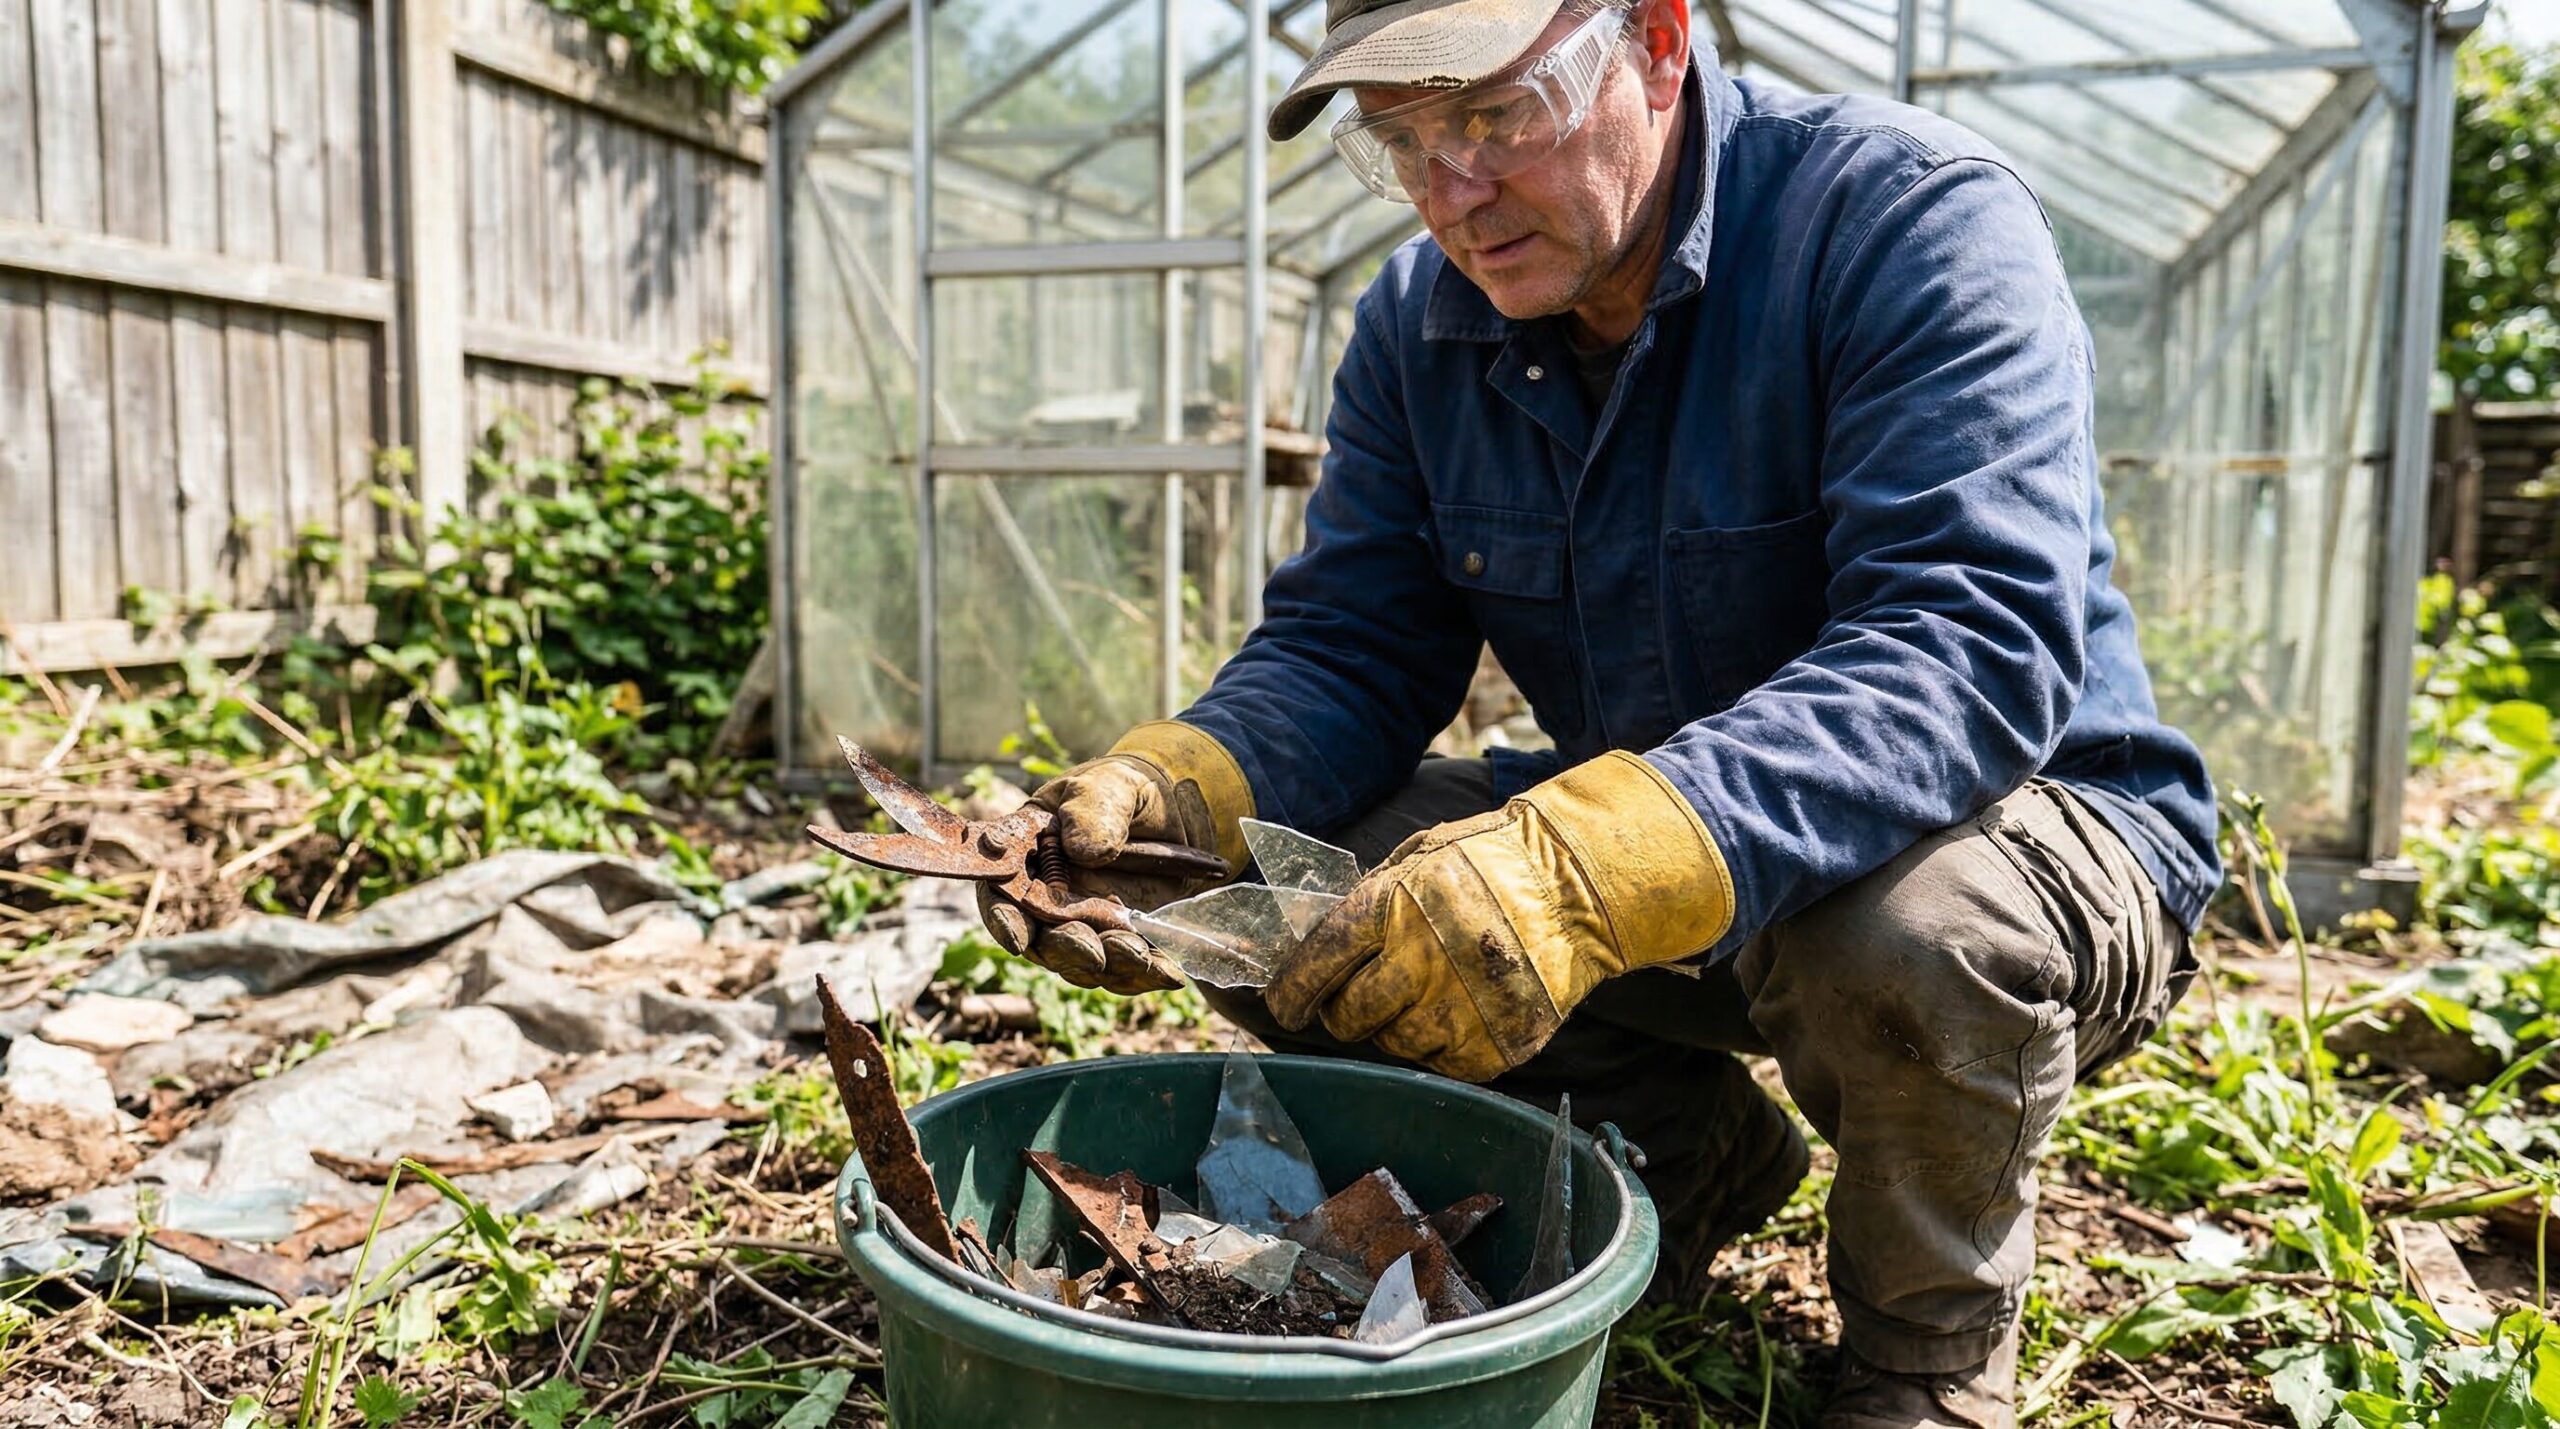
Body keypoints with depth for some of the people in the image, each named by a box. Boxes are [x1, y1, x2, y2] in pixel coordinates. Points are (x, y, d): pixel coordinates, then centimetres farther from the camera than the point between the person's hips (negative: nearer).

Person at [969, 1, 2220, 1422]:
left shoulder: (1917, 220, -20)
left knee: (1897, 926, -39)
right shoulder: (1418, 322, -2)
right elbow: (1346, 648, -4)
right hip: (1624, 838, 5)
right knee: (1273, 895, -10)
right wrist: (1175, 788, -27)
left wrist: (1591, 869, -49)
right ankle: (1693, 1151, 10)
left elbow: (1976, 646, -34)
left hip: (2021, 817, -4)